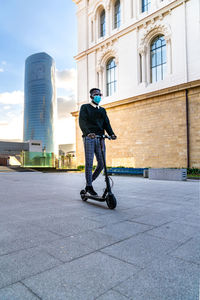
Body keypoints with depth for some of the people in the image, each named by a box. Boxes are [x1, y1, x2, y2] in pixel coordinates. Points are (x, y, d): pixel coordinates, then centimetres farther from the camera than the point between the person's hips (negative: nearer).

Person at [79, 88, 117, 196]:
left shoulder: (102, 110, 23)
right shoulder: (85, 107, 9)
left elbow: (106, 123, 11)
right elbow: (82, 122, -7)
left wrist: (111, 134, -9)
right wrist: (88, 132, -26)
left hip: (100, 138, 4)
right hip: (89, 138, -4)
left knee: (101, 164, -1)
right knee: (89, 163, -5)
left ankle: (89, 183, 18)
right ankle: (89, 187, 7)